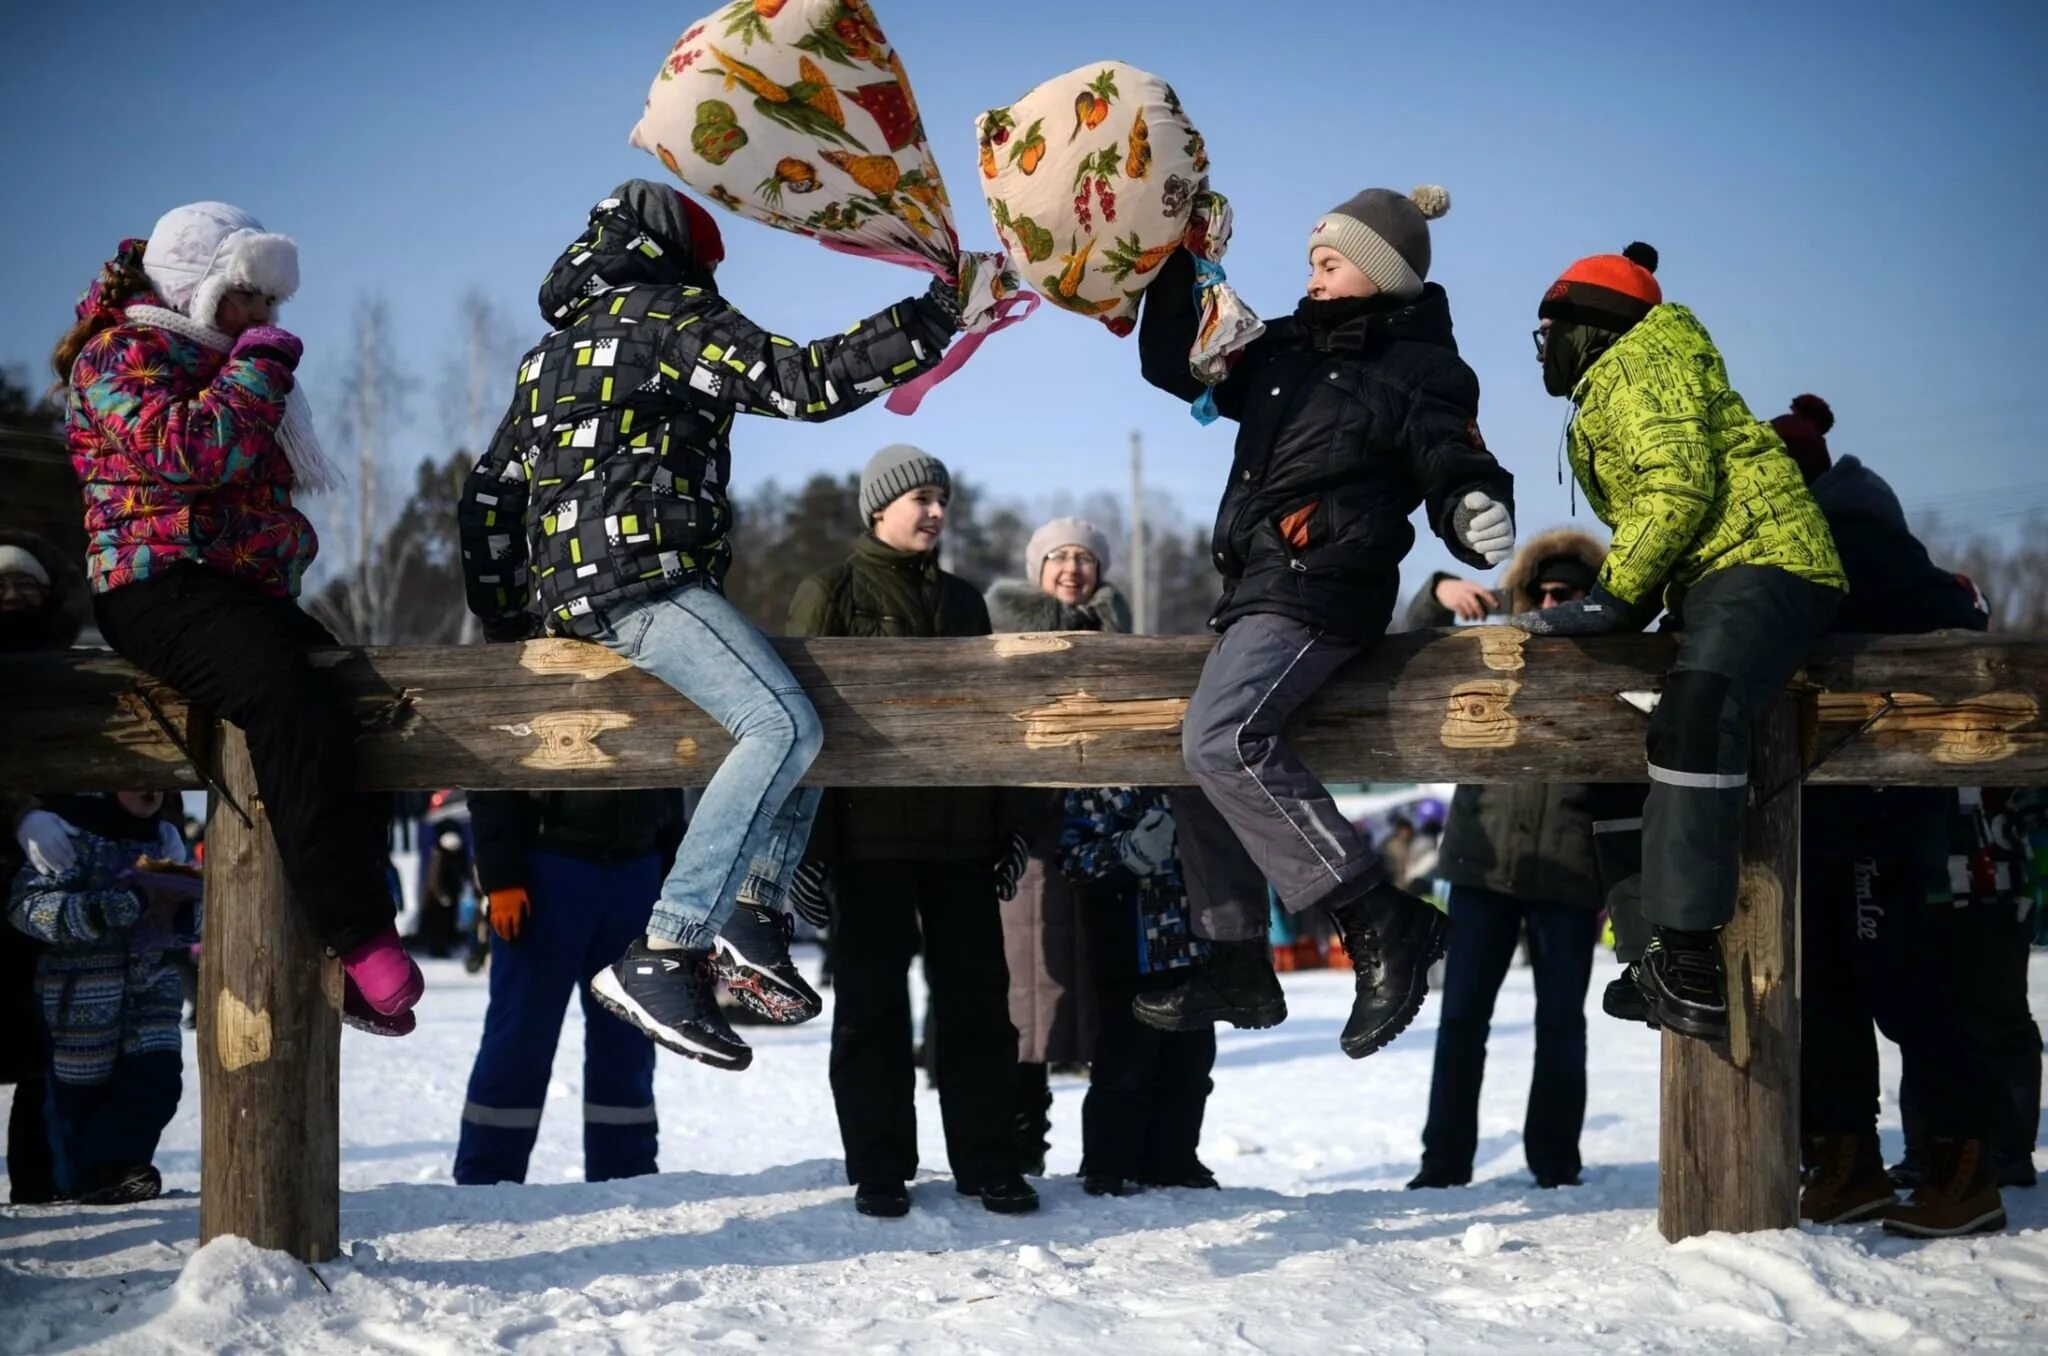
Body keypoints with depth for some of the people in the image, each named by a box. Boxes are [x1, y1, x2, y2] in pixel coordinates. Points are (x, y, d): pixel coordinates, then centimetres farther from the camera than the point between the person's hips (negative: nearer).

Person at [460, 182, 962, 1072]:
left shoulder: (551, 356, 28)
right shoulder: (672, 316, 4)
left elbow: (488, 500, 27)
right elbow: (807, 381, -8)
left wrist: (506, 623, 31)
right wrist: (933, 317, -5)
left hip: (567, 596, 10)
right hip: (640, 576, -10)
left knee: (793, 717, 19)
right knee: (783, 726, -23)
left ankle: (753, 909, 1)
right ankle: (664, 958, -31)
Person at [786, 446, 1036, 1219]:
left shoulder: (963, 602, 17)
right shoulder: (832, 594, 1)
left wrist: (1009, 826, 14)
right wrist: (808, 834, -12)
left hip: (961, 836, 5)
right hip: (871, 834, -5)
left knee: (977, 999, 4)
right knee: (873, 1004, 2)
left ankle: (987, 1163, 10)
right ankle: (879, 1170, 8)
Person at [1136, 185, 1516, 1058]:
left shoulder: (1419, 368, -3)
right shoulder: (1288, 350, 16)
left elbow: (1453, 471, -11)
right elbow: (1174, 363, 23)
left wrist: (1478, 514, -32)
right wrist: (1176, 265, 14)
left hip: (1322, 589, -9)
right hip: (1256, 587, 9)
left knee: (1221, 738, -27)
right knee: (1202, 758, 11)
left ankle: (1378, 922, -23)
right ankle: (1238, 966, 21)